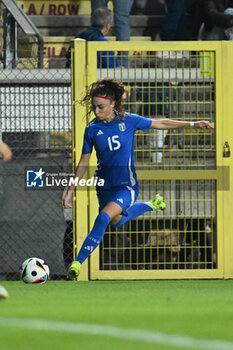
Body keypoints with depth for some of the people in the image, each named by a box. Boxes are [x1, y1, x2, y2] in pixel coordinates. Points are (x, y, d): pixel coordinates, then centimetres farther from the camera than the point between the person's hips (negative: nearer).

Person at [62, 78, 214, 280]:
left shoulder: (128, 121, -10)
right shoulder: (92, 129, -5)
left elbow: (160, 124, 4)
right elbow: (83, 163, 3)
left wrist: (192, 124, -1)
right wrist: (70, 192, 1)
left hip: (126, 185, -4)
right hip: (104, 186, 4)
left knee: (104, 218, -25)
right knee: (117, 220, 25)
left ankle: (78, 262, -21)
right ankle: (150, 205, 52)